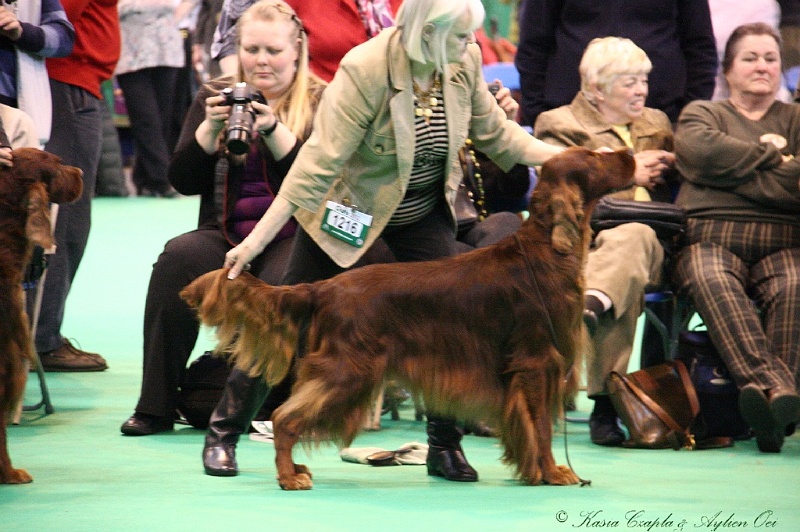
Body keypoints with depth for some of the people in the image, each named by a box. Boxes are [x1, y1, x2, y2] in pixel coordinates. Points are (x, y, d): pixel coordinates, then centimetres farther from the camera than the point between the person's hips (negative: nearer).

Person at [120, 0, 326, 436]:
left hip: (294, 237, -3)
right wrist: (210, 127, -11)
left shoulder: (320, 102, 3)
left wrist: (272, 129, -22)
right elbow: (184, 181, 5)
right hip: (226, 236, 3)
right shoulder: (213, 96, 12)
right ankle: (155, 406, -24)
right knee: (178, 257, -29)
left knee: (282, 283, -36)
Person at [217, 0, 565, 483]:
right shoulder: (365, 70, -31)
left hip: (425, 209, 4)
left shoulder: (465, 61, -16)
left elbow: (495, 133, -2)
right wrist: (256, 241, -33)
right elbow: (319, 163, -31)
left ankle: (446, 445, 5)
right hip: (349, 204, -4)